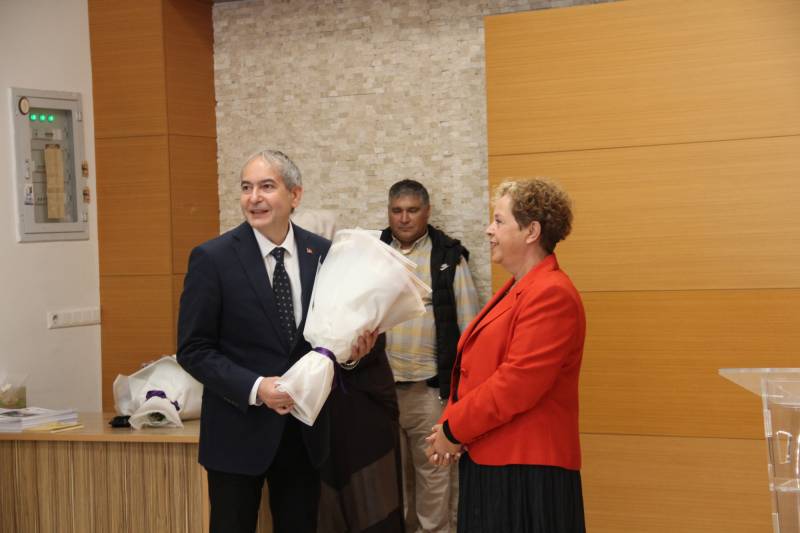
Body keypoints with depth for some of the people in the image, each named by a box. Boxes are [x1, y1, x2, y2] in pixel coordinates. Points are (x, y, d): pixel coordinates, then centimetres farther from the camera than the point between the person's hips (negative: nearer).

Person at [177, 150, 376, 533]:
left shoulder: (323, 254, 0)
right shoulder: (212, 258, -9)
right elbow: (193, 350, -9)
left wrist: (350, 346, -11)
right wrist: (255, 387, -21)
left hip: (305, 427, 3)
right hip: (239, 429, -3)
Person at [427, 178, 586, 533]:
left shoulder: (551, 295, -15)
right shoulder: (515, 290, 17)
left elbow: (517, 383, -22)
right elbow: (476, 369, 16)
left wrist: (454, 429, -12)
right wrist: (450, 424, 1)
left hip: (527, 471, -9)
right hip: (489, 462, 9)